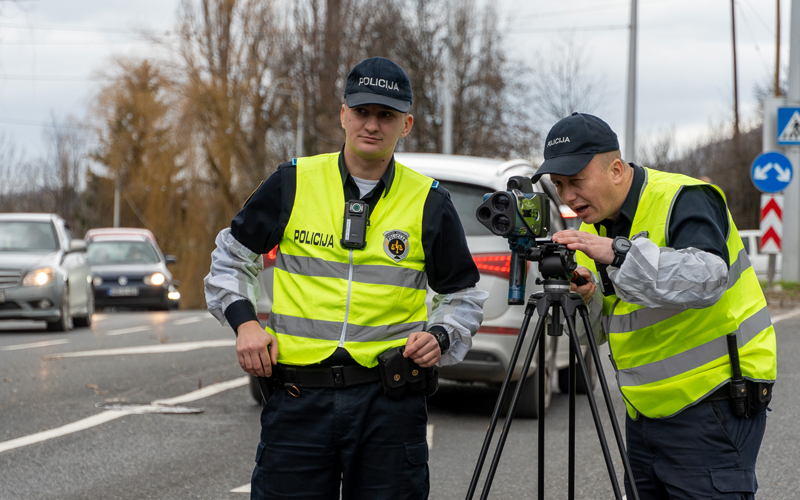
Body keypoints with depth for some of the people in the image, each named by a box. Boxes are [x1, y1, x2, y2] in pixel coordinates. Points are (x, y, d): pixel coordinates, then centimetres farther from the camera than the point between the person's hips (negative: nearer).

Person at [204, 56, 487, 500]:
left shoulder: (428, 203, 4)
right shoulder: (294, 183, 4)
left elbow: (463, 295, 15)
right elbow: (231, 256, 16)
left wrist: (440, 338, -5)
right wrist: (244, 321, 1)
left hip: (389, 400, 0)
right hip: (298, 398, 0)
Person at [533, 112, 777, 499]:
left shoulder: (683, 200, -14)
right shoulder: (594, 226, 10)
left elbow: (707, 278, -32)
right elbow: (598, 331, 12)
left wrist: (618, 253, -37)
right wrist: (585, 300, -10)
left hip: (713, 408, -8)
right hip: (646, 408, 8)